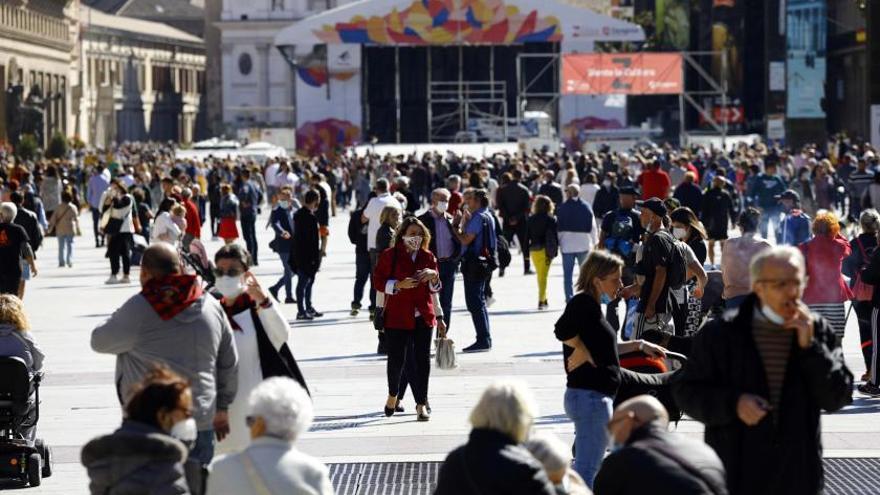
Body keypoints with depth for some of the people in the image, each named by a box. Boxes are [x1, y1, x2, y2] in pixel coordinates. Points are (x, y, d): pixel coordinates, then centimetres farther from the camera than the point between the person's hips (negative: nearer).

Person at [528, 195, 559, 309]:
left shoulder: (530, 219, 2)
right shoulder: (551, 219, -7)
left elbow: (527, 235, 3)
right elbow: (554, 236, -9)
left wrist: (526, 250, 8)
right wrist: (555, 250, -5)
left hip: (534, 250, 3)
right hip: (546, 250, -3)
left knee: (540, 275, 18)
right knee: (543, 275, -2)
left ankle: (543, 299, 27)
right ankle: (541, 300, -11)